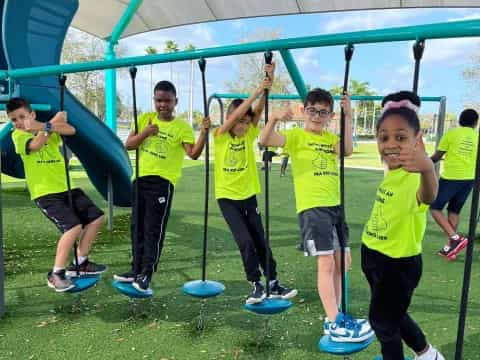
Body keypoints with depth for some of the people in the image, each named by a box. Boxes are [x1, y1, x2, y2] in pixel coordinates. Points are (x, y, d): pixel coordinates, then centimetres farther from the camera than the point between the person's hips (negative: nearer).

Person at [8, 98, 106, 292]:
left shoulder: (49, 130, 9)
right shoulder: (18, 135, 0)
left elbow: (71, 130, -13)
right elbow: (35, 145, -23)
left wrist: (43, 126, -26)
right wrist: (53, 123, -12)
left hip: (66, 187, 6)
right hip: (44, 192, -6)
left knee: (96, 217, 6)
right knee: (74, 226, -21)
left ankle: (80, 263, 18)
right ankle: (56, 274, -6)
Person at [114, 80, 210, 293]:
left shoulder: (182, 127, -5)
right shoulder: (145, 119, 7)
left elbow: (193, 154, -17)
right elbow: (128, 145, 3)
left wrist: (204, 133, -31)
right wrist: (145, 132, -13)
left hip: (162, 182, -5)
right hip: (140, 179, 5)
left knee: (154, 230, -3)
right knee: (137, 227, 13)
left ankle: (146, 274, 8)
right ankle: (136, 270, 27)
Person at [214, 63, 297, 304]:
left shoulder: (249, 135, 0)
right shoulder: (220, 136, -9)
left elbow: (259, 110, -13)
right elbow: (235, 114, -25)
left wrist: (269, 83, -25)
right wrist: (256, 91, -29)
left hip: (248, 195, 4)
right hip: (227, 197, -3)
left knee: (260, 241, 9)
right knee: (245, 242, -9)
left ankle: (273, 284, 18)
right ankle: (257, 285, 6)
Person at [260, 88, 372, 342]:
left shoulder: (331, 138, 13)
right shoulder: (296, 136, -1)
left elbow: (347, 150, -9)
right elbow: (265, 140, -17)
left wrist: (348, 117, -12)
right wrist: (274, 118, -33)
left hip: (335, 207, 7)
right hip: (312, 208, -6)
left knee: (341, 263, 11)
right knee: (326, 263, -9)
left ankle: (334, 318, 24)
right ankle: (334, 324, 0)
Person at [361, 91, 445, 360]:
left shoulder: (415, 175, -29)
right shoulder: (391, 172, -4)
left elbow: (428, 197, -53)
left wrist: (428, 169, -75)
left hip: (399, 264, -8)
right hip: (373, 255, 8)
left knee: (382, 323, 10)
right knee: (391, 315, 27)